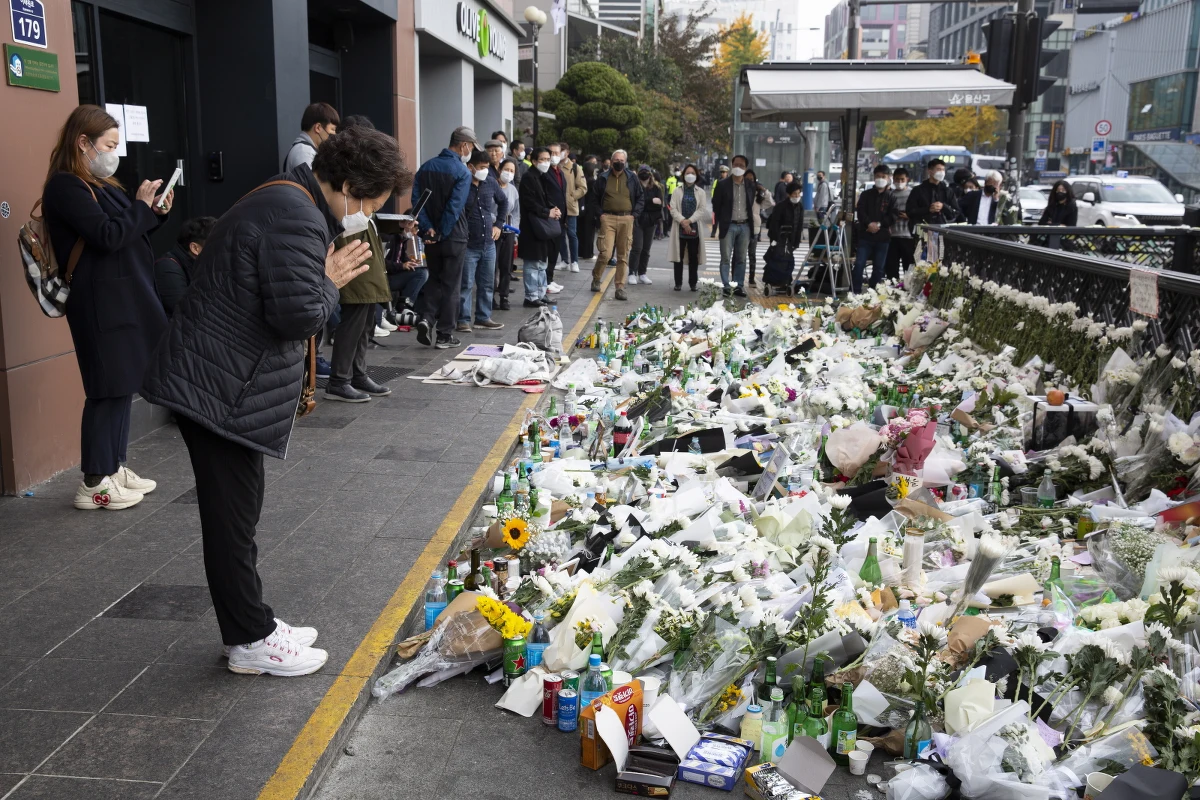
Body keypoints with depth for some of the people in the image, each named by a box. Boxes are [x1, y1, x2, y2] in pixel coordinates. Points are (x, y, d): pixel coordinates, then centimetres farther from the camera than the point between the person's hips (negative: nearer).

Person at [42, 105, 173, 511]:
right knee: (109, 390, -6)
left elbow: (128, 234, 21)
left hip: (127, 298, 10)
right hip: (102, 304, -10)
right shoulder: (65, 187, -12)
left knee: (124, 387, 12)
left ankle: (114, 468, 21)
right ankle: (93, 483, 2)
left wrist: (155, 211, 6)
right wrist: (140, 204, -9)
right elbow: (108, 237, -20)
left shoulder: (98, 184, 18)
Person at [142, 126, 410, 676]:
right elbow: (299, 316, -25)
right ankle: (251, 641, 12)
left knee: (236, 509, 17)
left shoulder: (282, 201, 14)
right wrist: (331, 282, -9)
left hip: (211, 379, 11)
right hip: (221, 387, -11)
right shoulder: (297, 220, -21)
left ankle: (249, 625, 28)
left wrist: (324, 278, 4)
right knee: (233, 514, 0)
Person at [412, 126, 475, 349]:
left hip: (431, 237, 5)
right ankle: (445, 335, 8)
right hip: (453, 238, -5)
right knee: (451, 285, 4)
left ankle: (425, 317, -2)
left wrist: (428, 229, -5)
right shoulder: (462, 172, -13)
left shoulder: (426, 167, 5)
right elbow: (454, 208, -19)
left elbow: (416, 199, -1)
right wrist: (442, 234, -12)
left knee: (434, 279, 19)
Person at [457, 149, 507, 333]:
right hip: (468, 245, -6)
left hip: (488, 243, 6)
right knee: (466, 285, -1)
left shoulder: (491, 182, 4)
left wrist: (498, 224, 16)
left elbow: (503, 202, 22)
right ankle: (463, 320, 7)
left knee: (487, 283, 12)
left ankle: (483, 317, 23)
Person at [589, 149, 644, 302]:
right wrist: (600, 213, 1)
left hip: (626, 219, 2)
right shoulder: (603, 178, 6)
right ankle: (596, 279, 14)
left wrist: (634, 214, 1)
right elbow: (594, 197, 13)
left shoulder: (632, 178, 8)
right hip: (608, 218, -1)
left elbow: (641, 198, 12)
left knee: (623, 255, 3)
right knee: (605, 253, -11)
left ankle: (620, 287, 8)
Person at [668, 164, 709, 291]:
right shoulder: (677, 191, 8)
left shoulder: (701, 193, 10)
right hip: (679, 228, 0)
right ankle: (678, 283, 6)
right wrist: (682, 221, -15)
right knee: (679, 257, 0)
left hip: (695, 228, 0)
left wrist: (689, 220, -13)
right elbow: (673, 209, -1)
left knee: (694, 257, 2)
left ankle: (693, 283, 8)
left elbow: (702, 210, -1)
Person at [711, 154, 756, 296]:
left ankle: (739, 286, 13)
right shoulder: (722, 184, -2)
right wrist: (717, 225, -3)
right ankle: (726, 287, 3)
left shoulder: (751, 185, 7)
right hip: (728, 226, -3)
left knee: (741, 259, 7)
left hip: (745, 226, 3)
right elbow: (716, 206, -1)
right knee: (726, 258, -1)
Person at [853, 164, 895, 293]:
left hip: (883, 238, 0)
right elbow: (860, 212, -1)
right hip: (865, 235, 1)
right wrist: (869, 224, -17)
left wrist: (879, 224, -14)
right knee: (859, 264, -7)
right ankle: (856, 292, -3)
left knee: (878, 268, 4)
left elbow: (893, 216, -3)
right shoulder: (866, 194, 9)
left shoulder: (891, 196, 4)